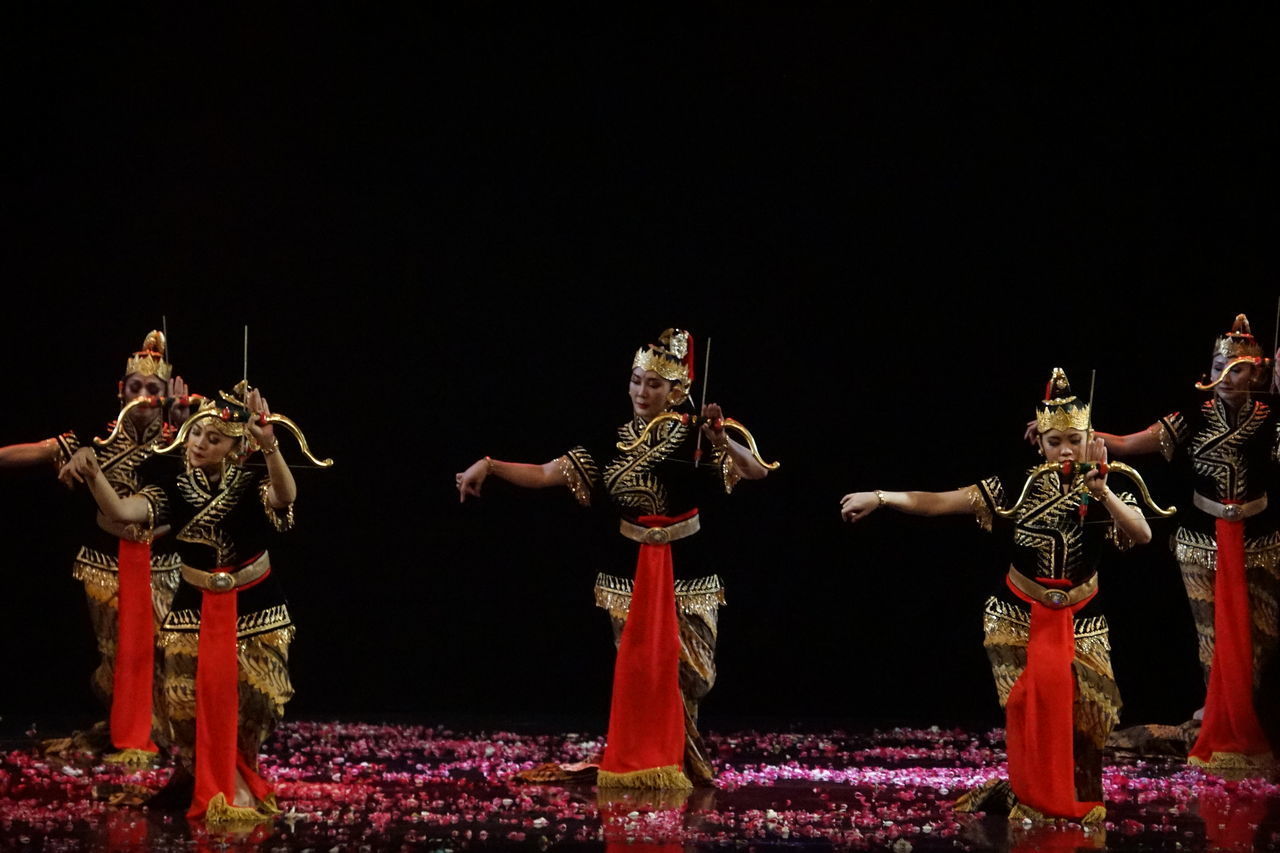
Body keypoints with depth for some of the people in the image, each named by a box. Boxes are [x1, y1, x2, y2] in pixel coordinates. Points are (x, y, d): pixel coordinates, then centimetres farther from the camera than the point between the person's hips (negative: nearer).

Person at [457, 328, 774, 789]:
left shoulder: (694, 438, -6)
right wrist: (489, 465, -11)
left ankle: (670, 763, 13)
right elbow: (543, 474, 1)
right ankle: (636, 764, 13)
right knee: (636, 670, 4)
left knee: (673, 669, -1)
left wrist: (722, 442, -34)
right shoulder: (613, 445, 2)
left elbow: (756, 470, -16)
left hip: (684, 575, -3)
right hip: (630, 574, 3)